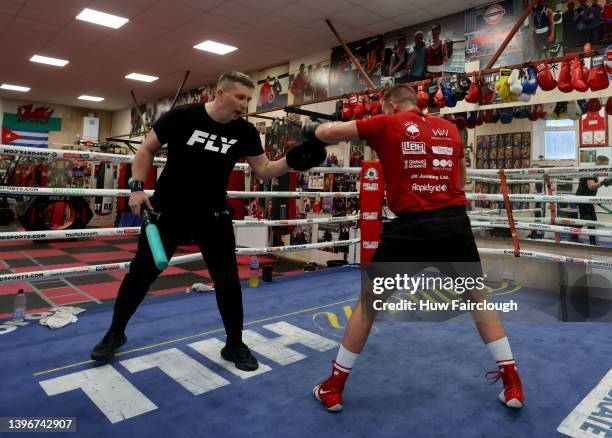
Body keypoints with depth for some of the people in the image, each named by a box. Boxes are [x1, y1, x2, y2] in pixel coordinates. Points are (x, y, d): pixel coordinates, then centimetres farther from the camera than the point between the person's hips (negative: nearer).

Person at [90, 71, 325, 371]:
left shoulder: (245, 132, -5)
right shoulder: (182, 116, -12)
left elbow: (264, 171, -1)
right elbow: (147, 149, -1)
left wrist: (291, 161, -19)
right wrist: (137, 187, -10)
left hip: (212, 215, 2)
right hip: (168, 211, -1)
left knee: (228, 279, 2)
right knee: (141, 273, 8)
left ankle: (234, 345, 21)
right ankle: (115, 333, 31)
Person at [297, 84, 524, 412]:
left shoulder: (386, 124, 5)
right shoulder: (449, 129, 16)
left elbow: (325, 133, 3)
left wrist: (313, 136, 25)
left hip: (412, 226, -3)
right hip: (455, 223, 4)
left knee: (369, 301, 11)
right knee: (477, 297, 23)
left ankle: (334, 387, 21)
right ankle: (512, 383, 29)